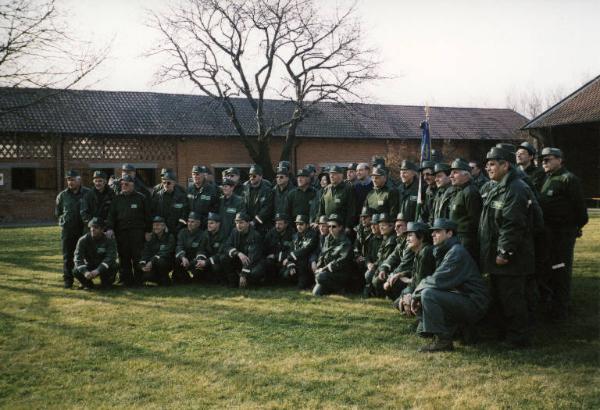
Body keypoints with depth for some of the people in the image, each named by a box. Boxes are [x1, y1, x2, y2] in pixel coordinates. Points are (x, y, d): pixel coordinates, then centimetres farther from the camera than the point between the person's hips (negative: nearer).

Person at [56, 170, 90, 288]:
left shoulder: (88, 194, 0)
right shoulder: (62, 195, 7)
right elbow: (57, 213, 17)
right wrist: (66, 219, 6)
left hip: (84, 229, -2)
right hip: (67, 229, 2)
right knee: (67, 256, 3)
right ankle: (67, 280, 9)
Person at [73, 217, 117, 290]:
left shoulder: (109, 240, -15)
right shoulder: (83, 240, -10)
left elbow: (110, 257, -27)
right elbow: (78, 258, -18)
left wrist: (97, 271, -41)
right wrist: (85, 272, -36)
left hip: (103, 267, -2)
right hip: (89, 266, 2)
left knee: (113, 267, -34)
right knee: (76, 271, -27)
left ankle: (105, 283, -2)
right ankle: (87, 284, 5)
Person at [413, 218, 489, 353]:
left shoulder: (457, 252, -16)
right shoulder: (443, 252, 15)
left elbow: (438, 281, -24)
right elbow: (434, 279, 13)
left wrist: (416, 293, -10)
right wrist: (415, 296, -4)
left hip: (473, 303, -10)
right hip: (459, 299, 10)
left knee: (428, 294, -26)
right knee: (420, 301, 9)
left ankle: (442, 341, -19)